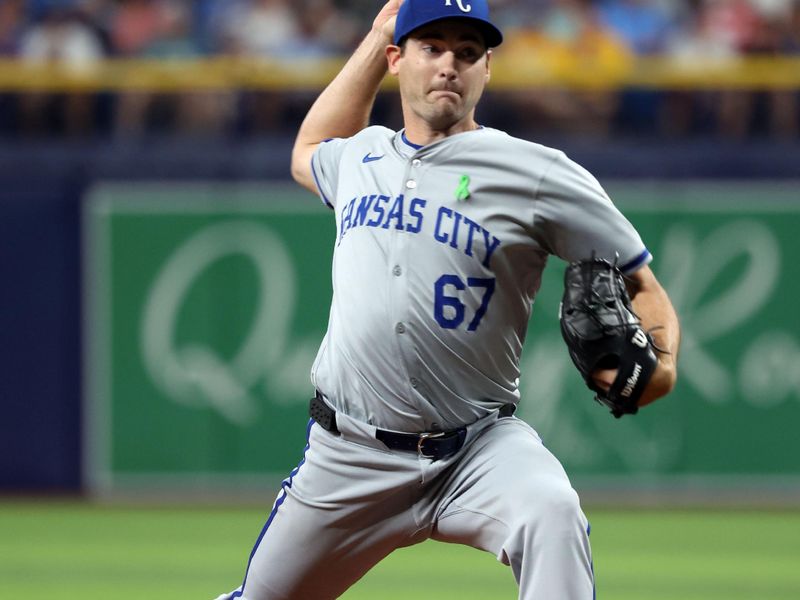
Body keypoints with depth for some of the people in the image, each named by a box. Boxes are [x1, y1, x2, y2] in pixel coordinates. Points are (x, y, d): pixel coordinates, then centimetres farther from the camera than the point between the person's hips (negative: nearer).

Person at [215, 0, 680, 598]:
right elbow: (308, 154, 39)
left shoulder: (539, 173, -4)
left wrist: (657, 364, -24)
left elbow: (641, 287, -2)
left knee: (550, 512, -36)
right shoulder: (360, 156, 13)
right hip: (346, 459, 4)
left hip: (479, 450, -4)